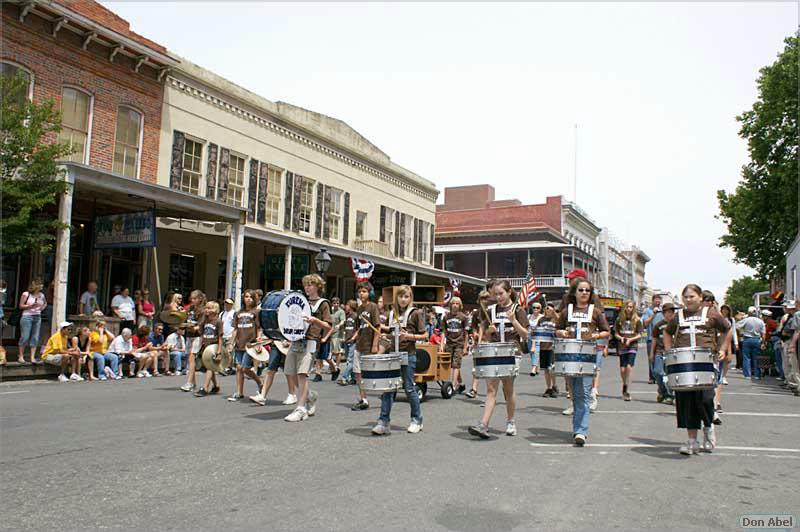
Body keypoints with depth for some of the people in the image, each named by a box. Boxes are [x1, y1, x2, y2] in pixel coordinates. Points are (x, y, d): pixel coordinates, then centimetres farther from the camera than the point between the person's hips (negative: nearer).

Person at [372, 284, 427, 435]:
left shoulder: (416, 313, -4)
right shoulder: (392, 313, 12)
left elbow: (424, 335, -5)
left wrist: (409, 336, -17)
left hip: (408, 355, -5)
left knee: (409, 388, 3)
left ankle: (417, 420, 19)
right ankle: (384, 422, 1)